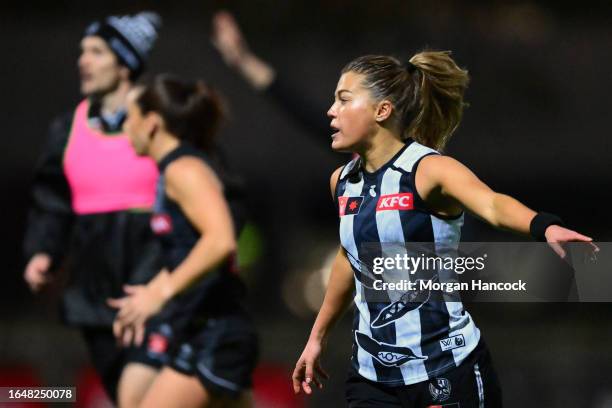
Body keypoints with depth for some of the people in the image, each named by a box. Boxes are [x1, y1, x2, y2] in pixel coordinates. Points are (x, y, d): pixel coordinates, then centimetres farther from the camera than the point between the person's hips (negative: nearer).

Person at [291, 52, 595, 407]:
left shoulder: (429, 170, -14)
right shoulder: (342, 182, 6)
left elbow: (493, 205, -34)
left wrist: (545, 227, -54)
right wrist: (319, 336, 33)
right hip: (373, 377, 6)